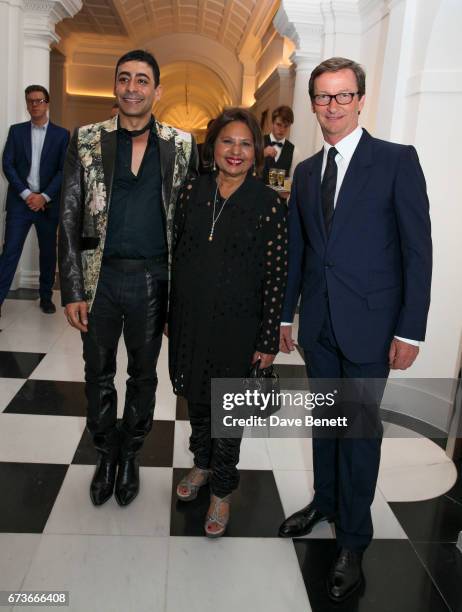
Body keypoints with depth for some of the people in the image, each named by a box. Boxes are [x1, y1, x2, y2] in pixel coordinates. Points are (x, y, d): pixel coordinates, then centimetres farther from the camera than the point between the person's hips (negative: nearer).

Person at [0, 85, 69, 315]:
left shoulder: (62, 134, 5)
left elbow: (64, 171, -2)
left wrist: (44, 197, -11)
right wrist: (26, 194, -11)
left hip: (48, 203, 0)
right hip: (20, 201, 0)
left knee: (48, 253, 7)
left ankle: (46, 297, 21)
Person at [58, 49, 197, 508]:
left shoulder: (181, 145, 2)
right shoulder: (87, 141, 0)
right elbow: (70, 219, -2)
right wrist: (71, 291, -7)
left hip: (153, 278, 0)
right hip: (100, 276, 0)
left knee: (143, 373, 14)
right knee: (98, 373, 13)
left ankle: (130, 454, 36)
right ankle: (106, 455, 36)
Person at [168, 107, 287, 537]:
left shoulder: (269, 205, -11)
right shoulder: (193, 192, 0)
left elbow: (275, 277, -10)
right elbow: (176, 254, 6)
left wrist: (269, 341, -10)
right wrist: (169, 315, 9)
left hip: (235, 325, -4)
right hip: (189, 319, 4)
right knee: (196, 398, 20)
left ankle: (222, 490, 32)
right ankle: (201, 464, 46)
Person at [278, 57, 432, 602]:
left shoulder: (397, 160, -6)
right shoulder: (306, 171, 10)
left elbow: (418, 248, -8)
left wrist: (410, 331, -12)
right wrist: (285, 315, 12)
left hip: (368, 323, -4)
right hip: (318, 324, 5)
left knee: (359, 429, 5)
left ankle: (353, 540, 23)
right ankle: (325, 500, 39)